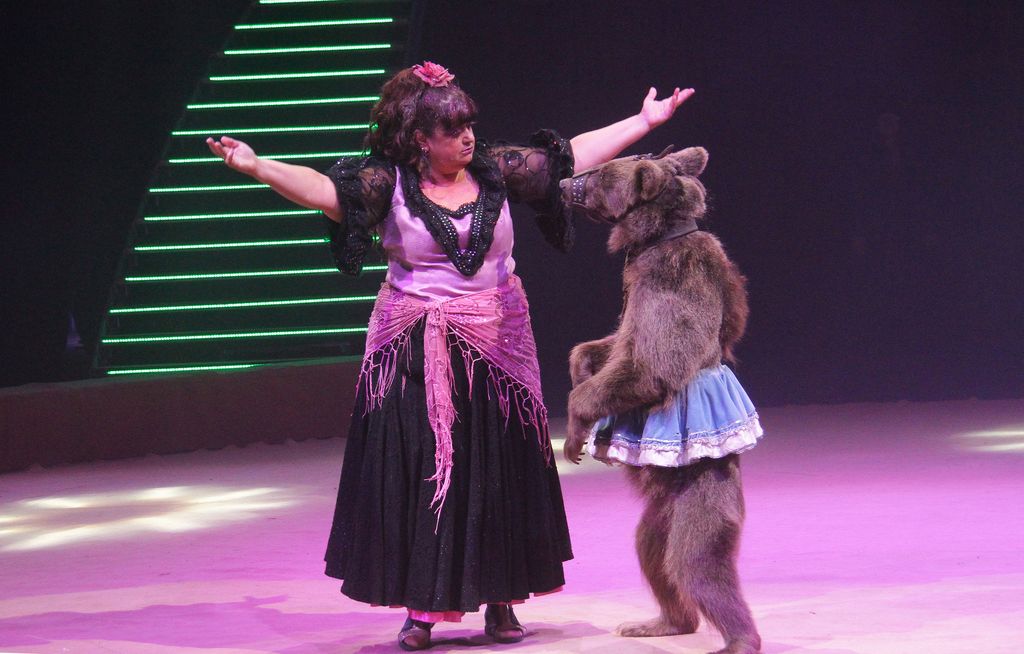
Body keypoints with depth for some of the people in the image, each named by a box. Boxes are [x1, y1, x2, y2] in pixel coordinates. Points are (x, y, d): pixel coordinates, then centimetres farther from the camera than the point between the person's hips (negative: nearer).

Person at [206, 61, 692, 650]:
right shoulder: (388, 182, -6)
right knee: (419, 474, -2)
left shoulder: (496, 170, 3)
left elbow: (571, 156, 9)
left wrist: (644, 122, 11)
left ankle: (501, 602, 17)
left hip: (495, 349, 2)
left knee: (500, 476, 5)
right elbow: (324, 189, -19)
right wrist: (256, 166, -33)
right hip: (416, 354, -2)